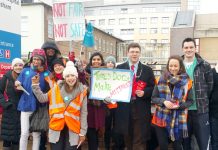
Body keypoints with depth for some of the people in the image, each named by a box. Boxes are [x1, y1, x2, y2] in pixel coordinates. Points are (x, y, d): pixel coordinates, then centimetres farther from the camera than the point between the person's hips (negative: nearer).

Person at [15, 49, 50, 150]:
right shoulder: (25, 71, 4)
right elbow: (19, 87, 6)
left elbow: (50, 90, -3)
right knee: (24, 133, 2)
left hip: (39, 106, 0)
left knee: (36, 134, 11)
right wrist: (18, 85, -15)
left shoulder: (47, 73, 1)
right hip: (26, 105, 0)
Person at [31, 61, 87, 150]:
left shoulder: (82, 91, -1)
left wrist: (83, 132, -1)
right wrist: (35, 85, 0)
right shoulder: (57, 88, 4)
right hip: (57, 127, 2)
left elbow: (83, 113, 0)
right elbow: (42, 98, 11)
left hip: (73, 129, -1)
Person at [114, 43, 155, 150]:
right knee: (127, 138, 15)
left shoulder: (147, 70, 6)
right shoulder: (119, 68, 7)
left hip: (141, 110, -1)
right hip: (124, 108, 1)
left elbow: (153, 87, 4)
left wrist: (144, 92, -13)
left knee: (139, 140, 1)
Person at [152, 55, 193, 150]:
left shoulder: (187, 81, -2)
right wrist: (164, 102, -17)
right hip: (161, 119, 1)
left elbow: (190, 101, 1)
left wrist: (179, 105, -17)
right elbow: (153, 98, 2)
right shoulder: (161, 79, 1)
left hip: (179, 120, -1)